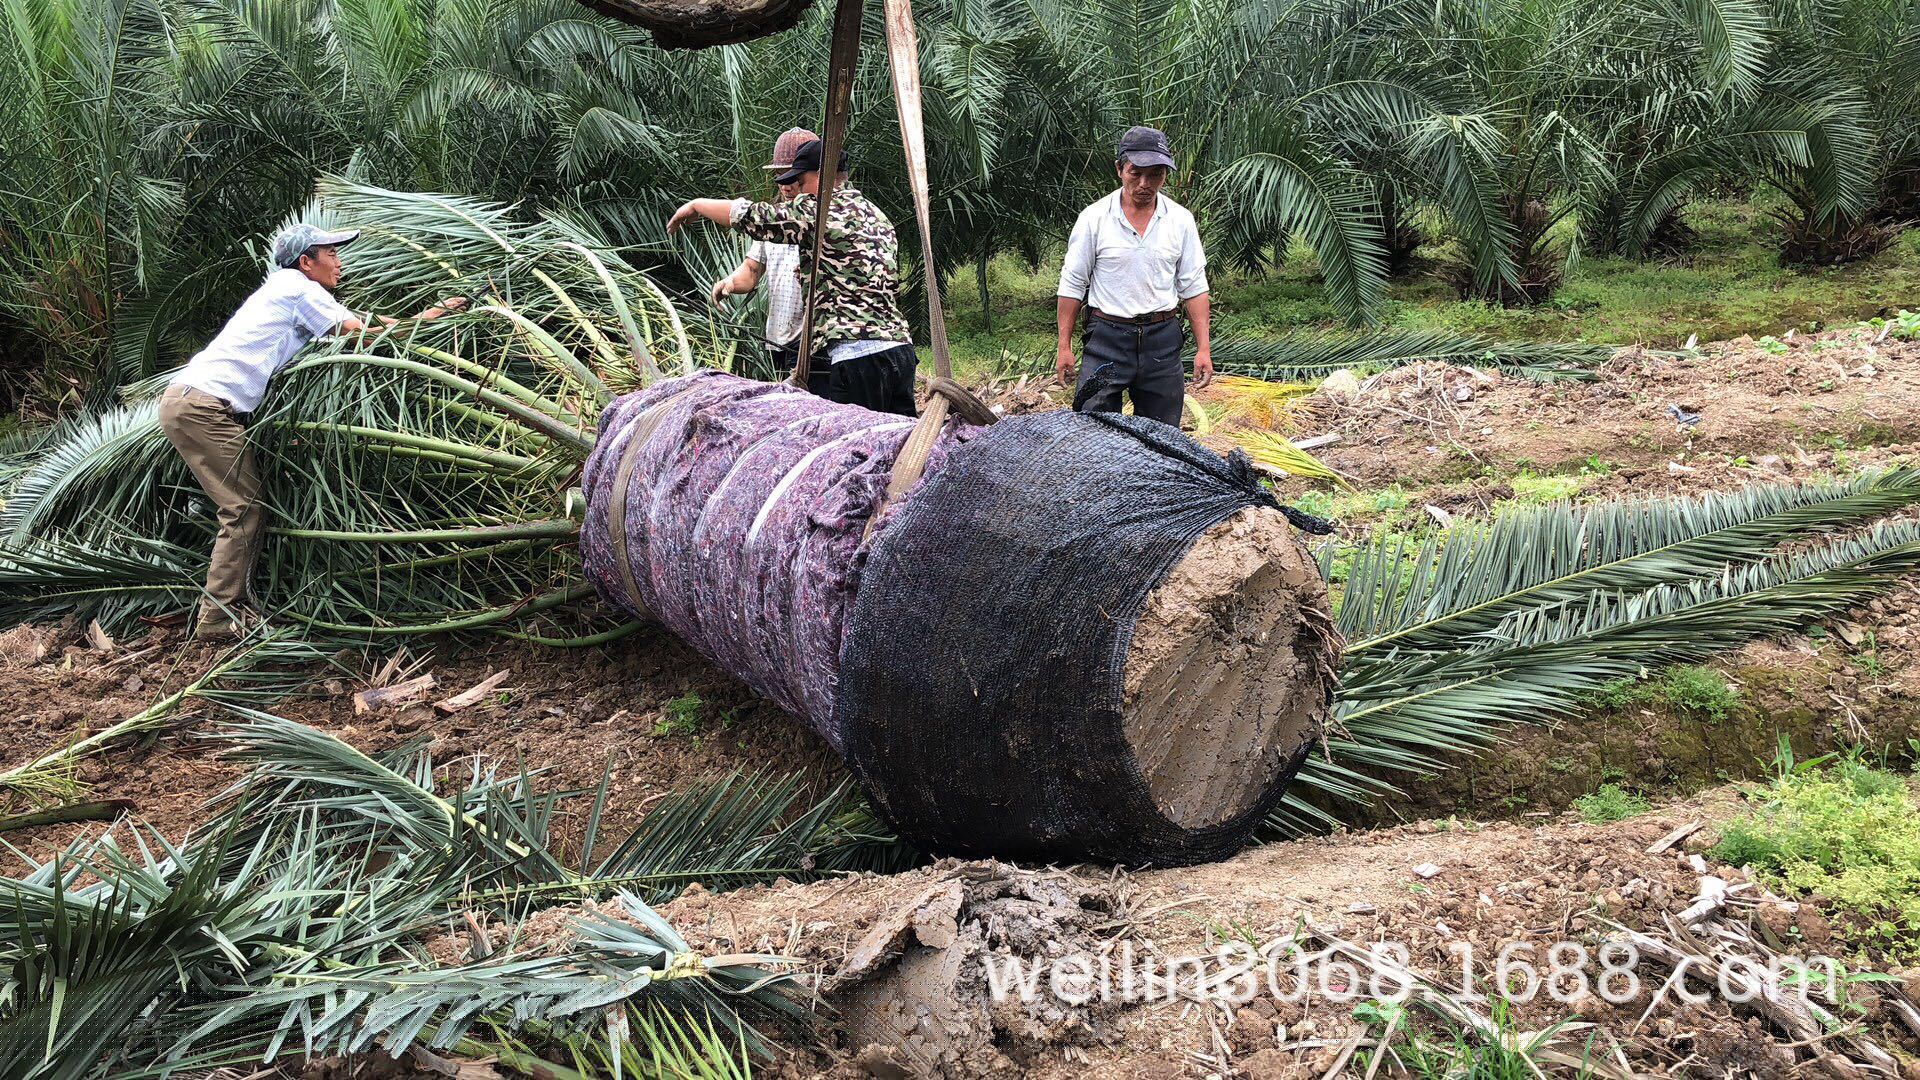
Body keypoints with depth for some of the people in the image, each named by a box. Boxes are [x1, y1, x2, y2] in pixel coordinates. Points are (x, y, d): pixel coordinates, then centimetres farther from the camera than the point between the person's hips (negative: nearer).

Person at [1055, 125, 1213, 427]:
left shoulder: (1180, 220, 3)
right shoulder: (1094, 218, -3)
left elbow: (1193, 288, 6)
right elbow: (1072, 285, 1)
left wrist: (1203, 348, 0)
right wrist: (1064, 346, -2)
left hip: (1163, 339, 2)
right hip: (1107, 337, -2)